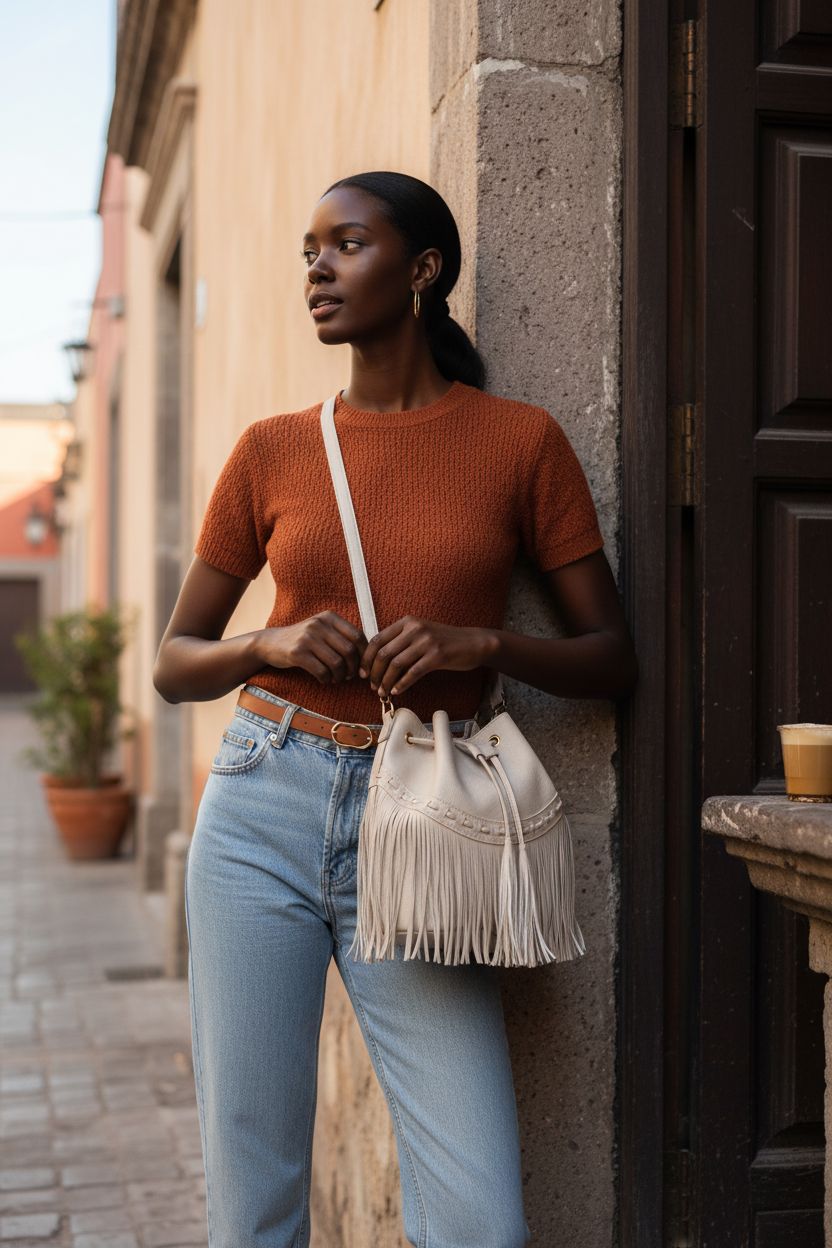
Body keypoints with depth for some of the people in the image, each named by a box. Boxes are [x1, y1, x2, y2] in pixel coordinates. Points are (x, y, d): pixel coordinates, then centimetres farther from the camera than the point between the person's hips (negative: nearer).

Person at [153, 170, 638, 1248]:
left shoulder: (519, 440, 3)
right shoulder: (272, 450, 7)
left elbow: (613, 658, 5)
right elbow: (175, 665, 12)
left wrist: (478, 644, -12)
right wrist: (271, 645, -9)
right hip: (265, 807, 2)